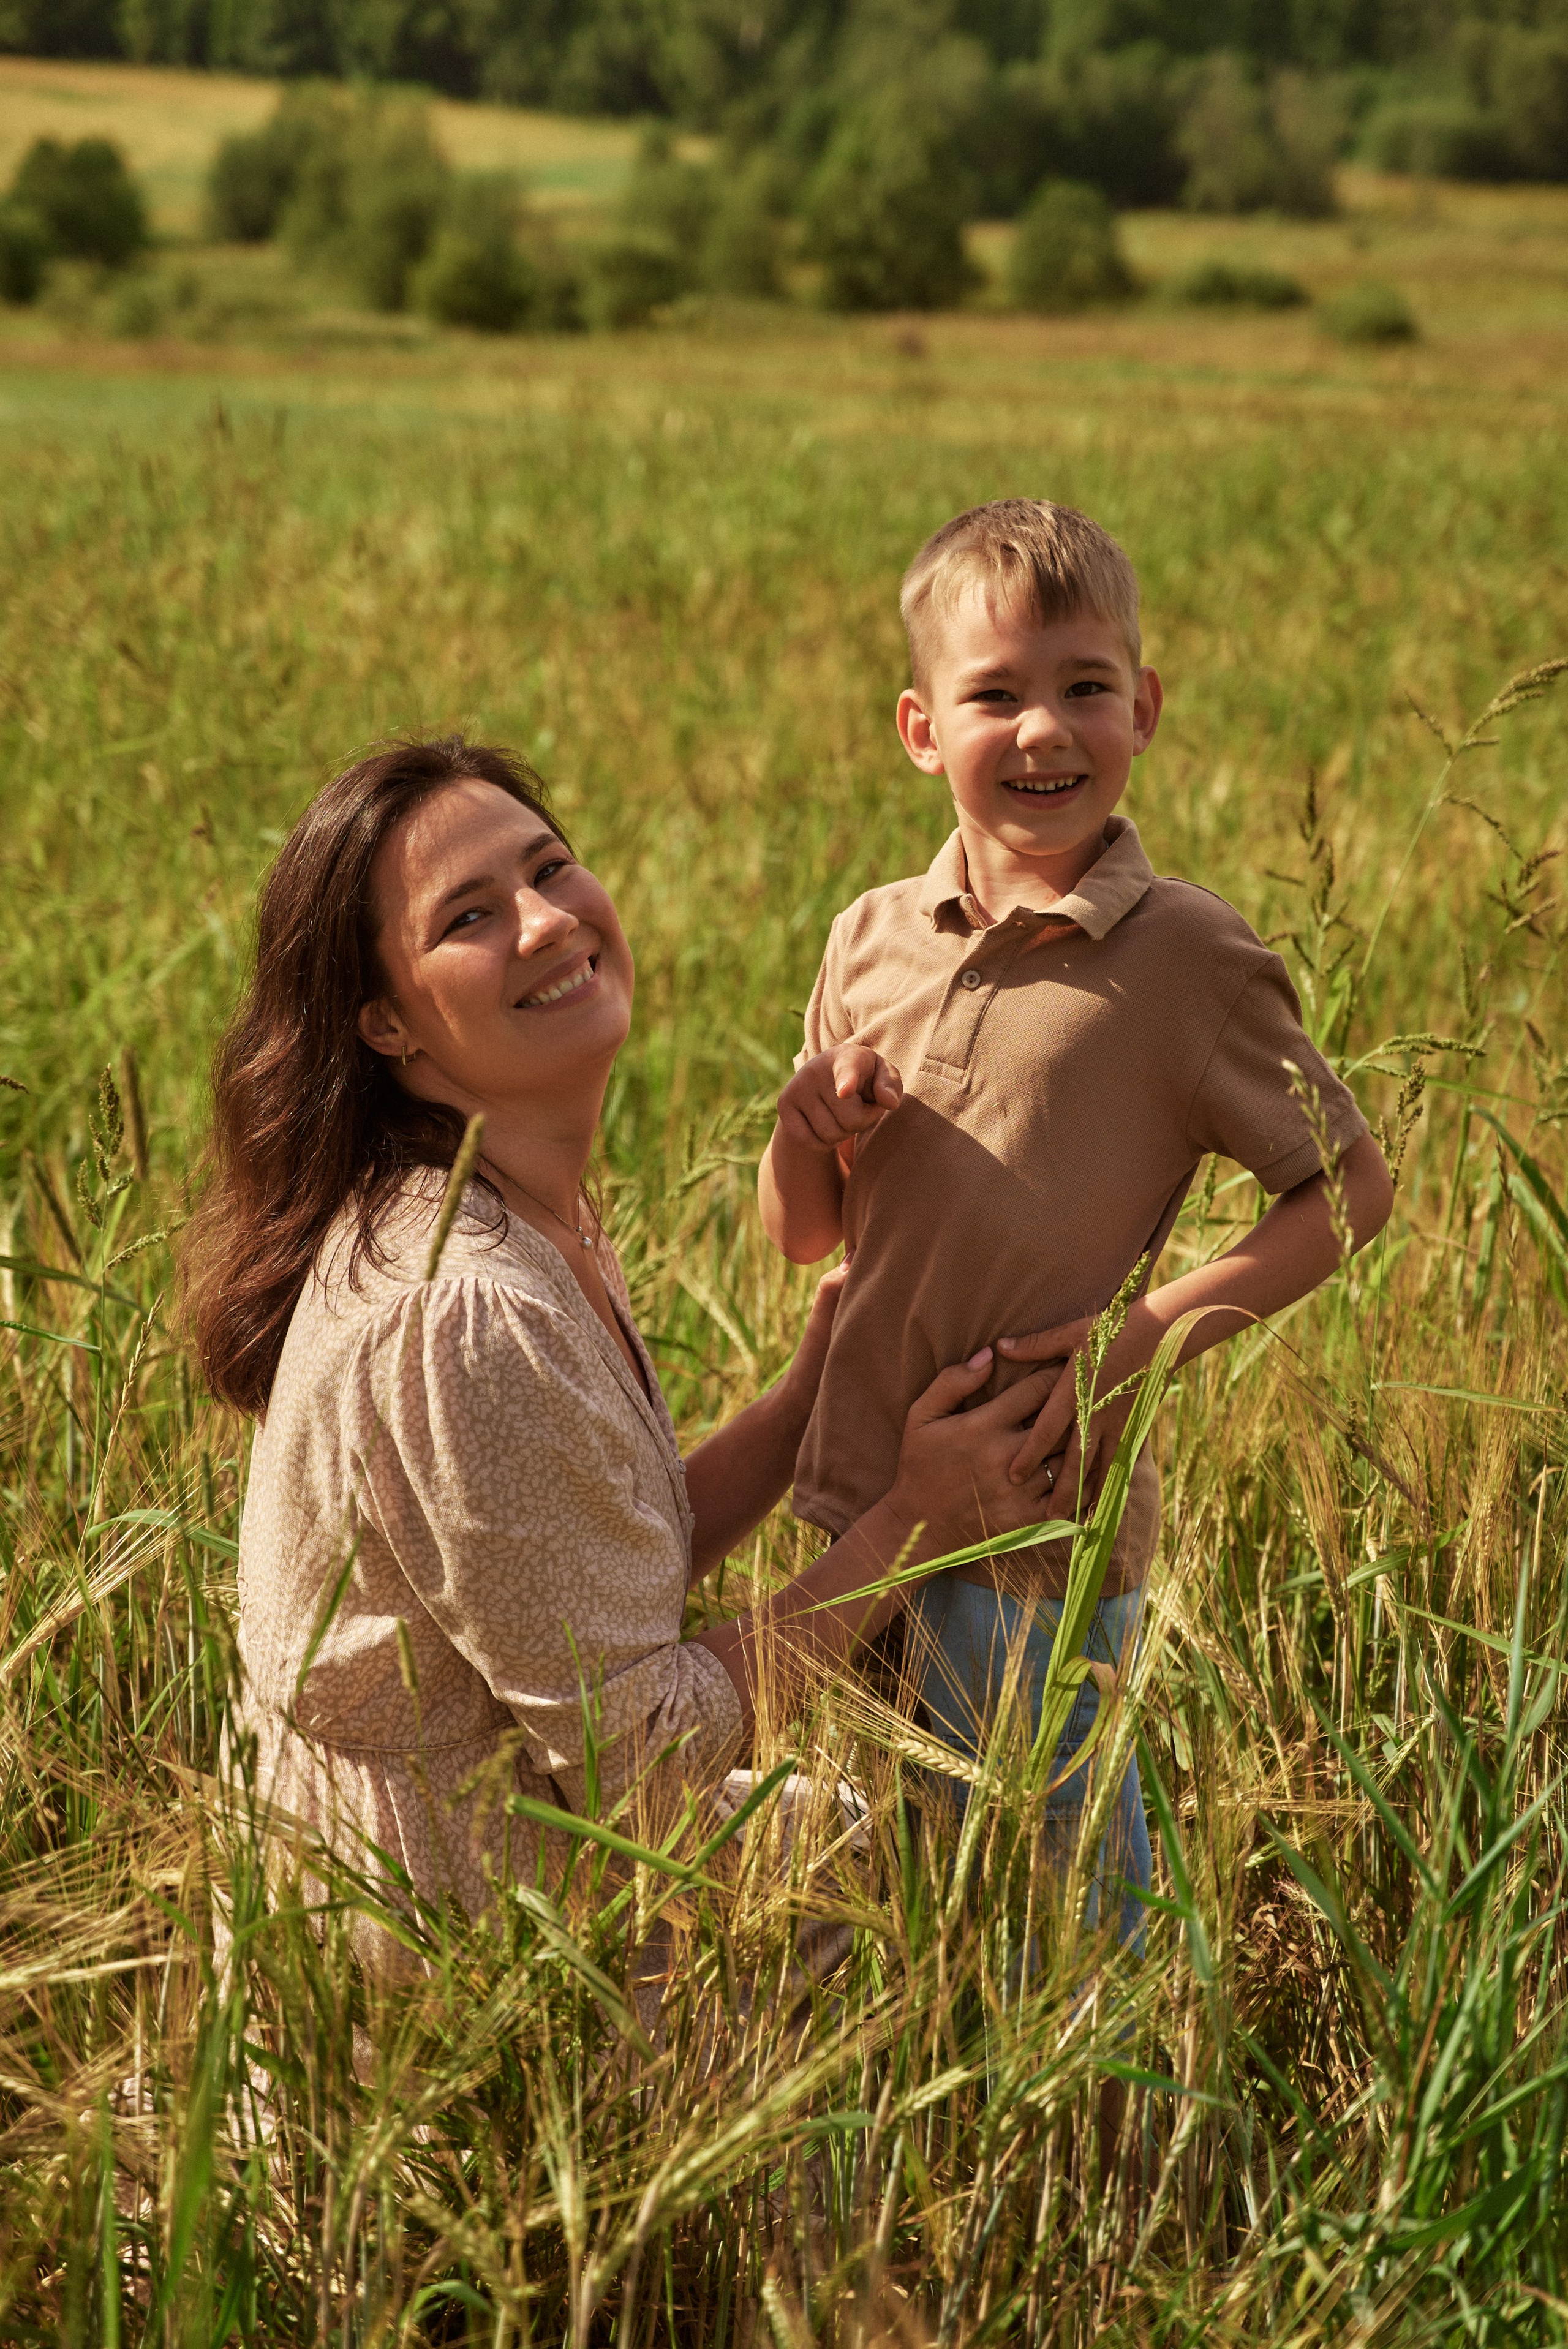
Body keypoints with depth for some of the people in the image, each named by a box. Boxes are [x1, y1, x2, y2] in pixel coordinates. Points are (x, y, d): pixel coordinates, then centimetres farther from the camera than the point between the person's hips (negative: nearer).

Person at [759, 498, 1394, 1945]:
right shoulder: (872, 941, 3)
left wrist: (1159, 1328, -16)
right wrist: (810, 1125, -11)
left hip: (1045, 1519, -5)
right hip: (866, 1498, 5)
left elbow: (1353, 1187, -5)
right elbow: (802, 1237, 11)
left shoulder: (1187, 958, -11)